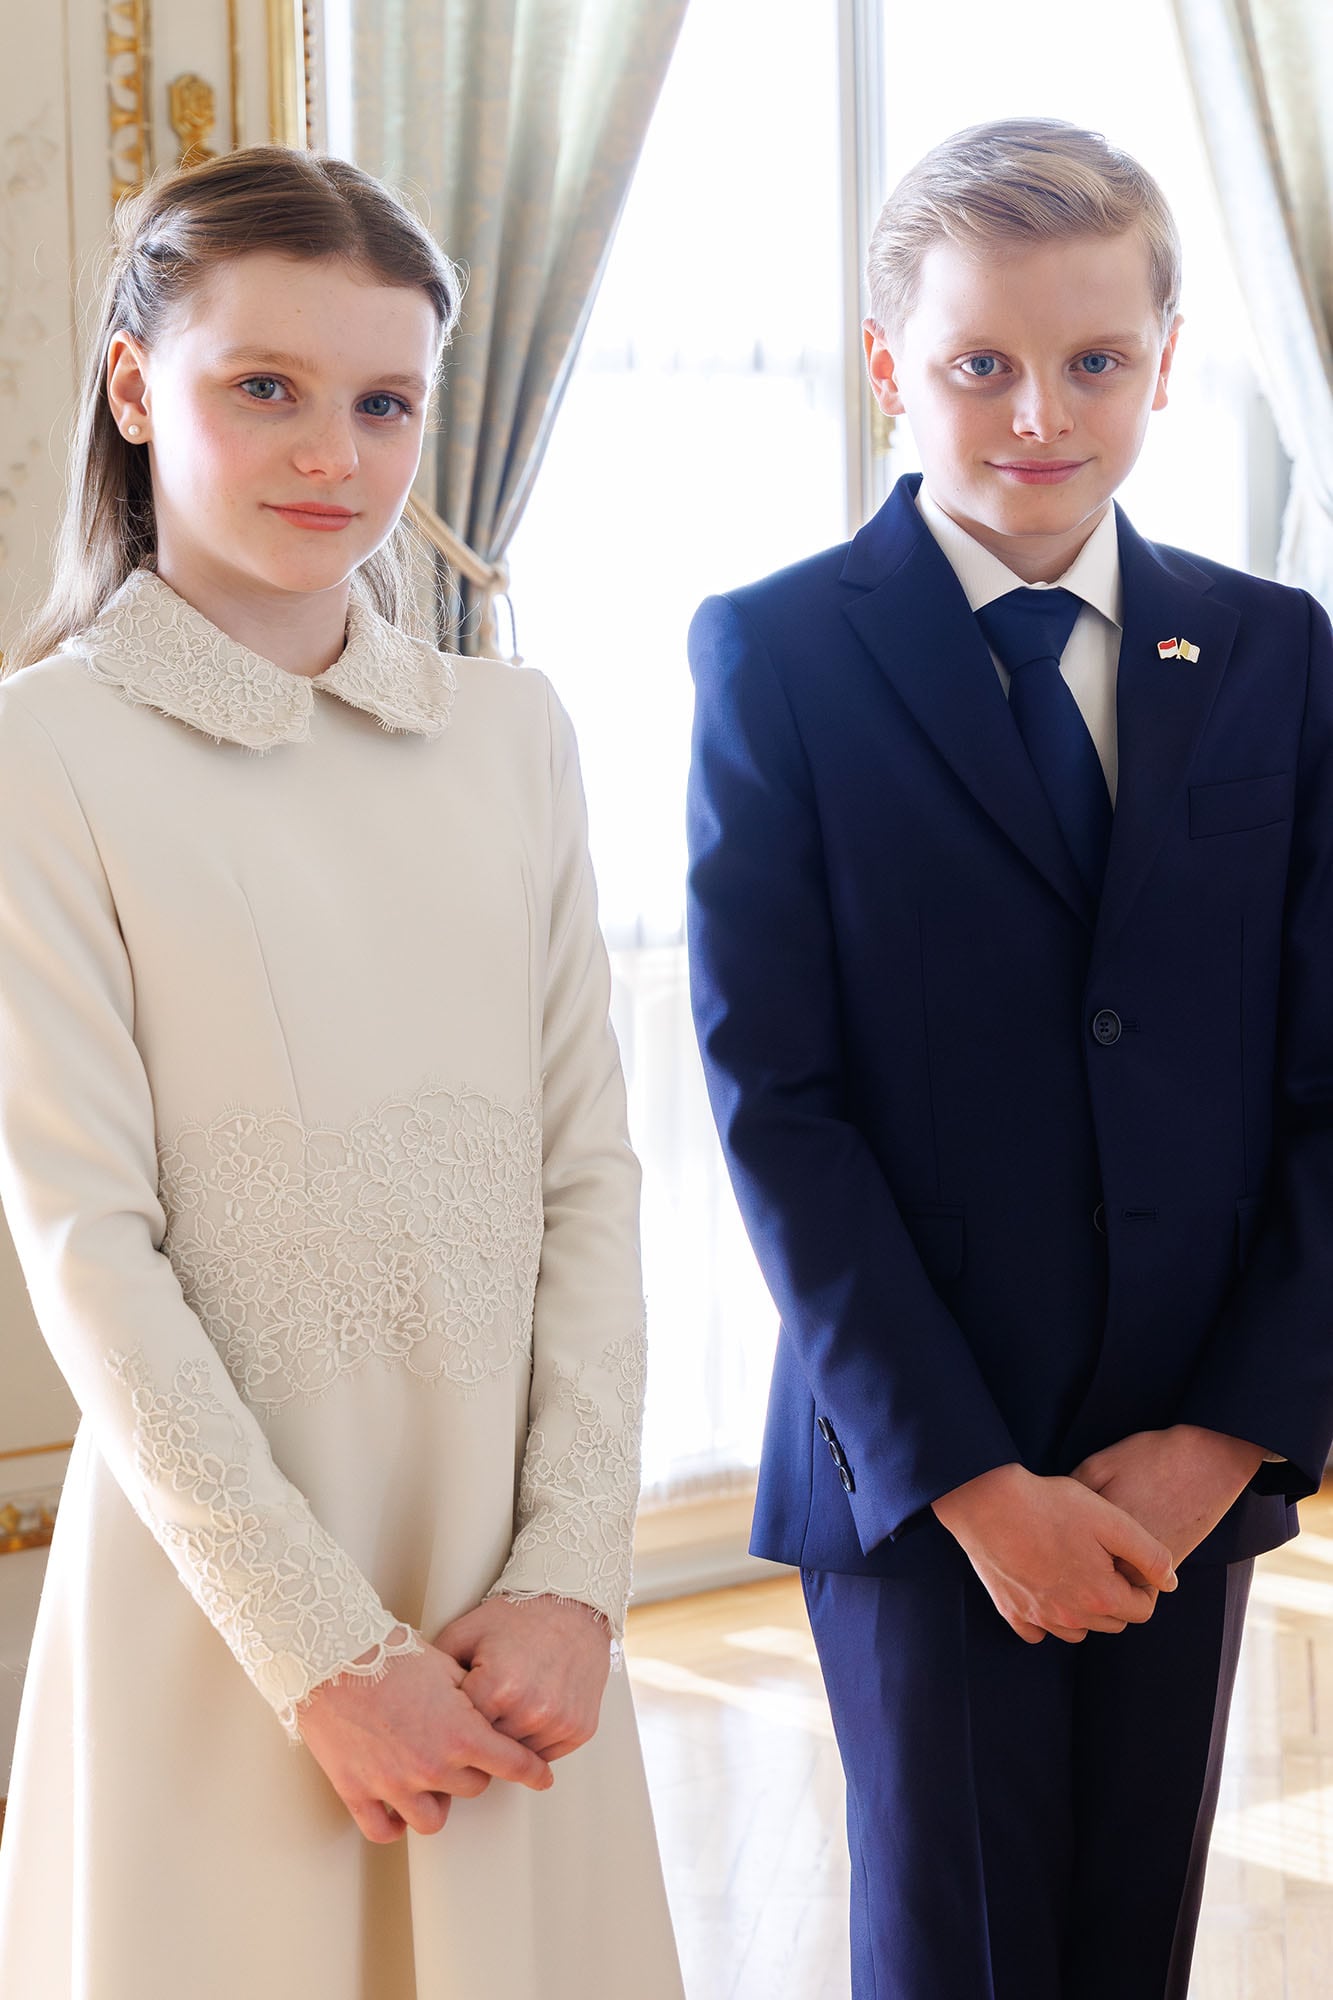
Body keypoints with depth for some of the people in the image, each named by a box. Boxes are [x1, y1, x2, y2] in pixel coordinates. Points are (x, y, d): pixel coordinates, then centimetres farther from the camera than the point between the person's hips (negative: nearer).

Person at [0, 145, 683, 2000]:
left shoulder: (511, 734, 6)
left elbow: (588, 1169, 4)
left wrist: (572, 1573, -5)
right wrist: (326, 1652, -13)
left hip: (511, 1589, 4)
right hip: (221, 1586, -4)